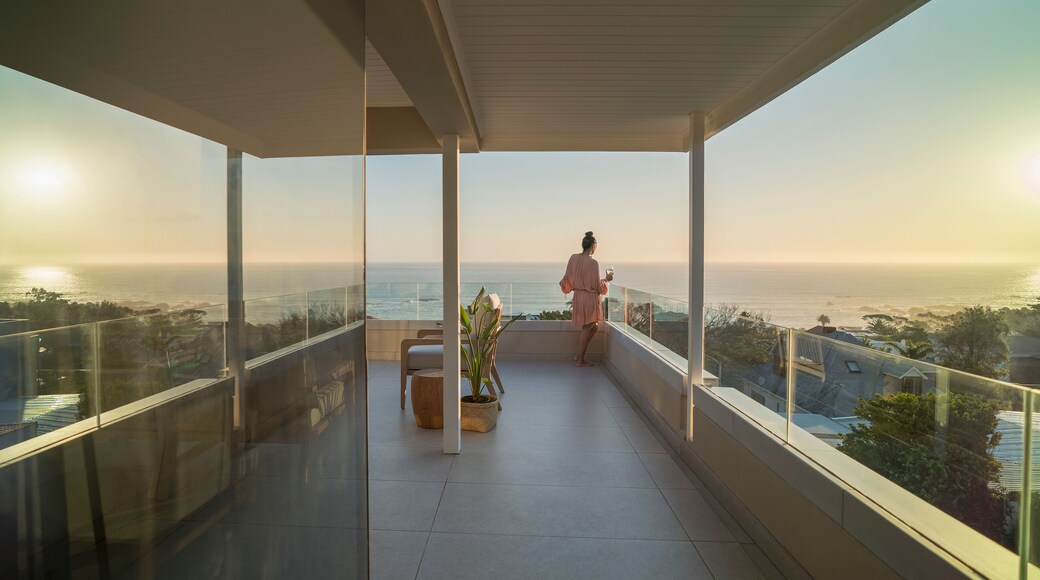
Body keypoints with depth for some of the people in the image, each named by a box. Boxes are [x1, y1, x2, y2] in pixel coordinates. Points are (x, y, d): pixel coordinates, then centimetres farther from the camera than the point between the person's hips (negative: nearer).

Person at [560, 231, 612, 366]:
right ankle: (580, 360, 15)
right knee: (586, 329, 7)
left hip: (578, 297, 7)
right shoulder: (592, 262, -18)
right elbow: (597, 285, -14)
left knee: (592, 328, 22)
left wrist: (562, 283, 31)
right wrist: (606, 279, 4)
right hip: (590, 299, -7)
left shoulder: (573, 258, 1)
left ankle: (579, 356, 24)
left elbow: (568, 279, 9)